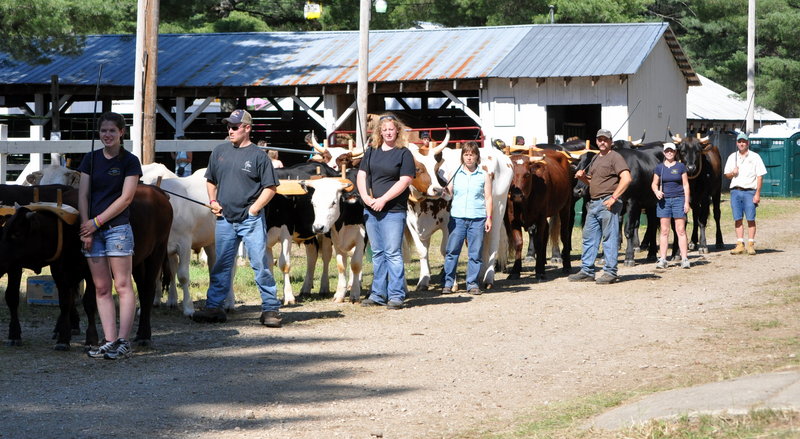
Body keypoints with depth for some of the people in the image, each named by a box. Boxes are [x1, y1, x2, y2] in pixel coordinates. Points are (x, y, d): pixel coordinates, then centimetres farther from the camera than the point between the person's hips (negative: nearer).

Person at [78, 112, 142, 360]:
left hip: (118, 227, -5)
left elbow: (125, 198, -8)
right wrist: (85, 228, -5)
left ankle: (123, 343, -6)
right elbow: (83, 195, 6)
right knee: (101, 288, 4)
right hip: (92, 228, 5)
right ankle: (110, 342, 6)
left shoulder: (130, 161, -1)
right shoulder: (91, 159, 11)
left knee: (123, 285, -5)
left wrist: (96, 222, -10)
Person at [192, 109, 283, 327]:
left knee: (260, 263, -4)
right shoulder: (220, 152, 10)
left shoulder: (258, 156, -4)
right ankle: (213, 307, 14)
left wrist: (255, 208, -11)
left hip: (251, 219, -4)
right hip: (224, 219, 4)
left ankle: (270, 309, 1)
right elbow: (210, 180, 21)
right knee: (221, 265, 9)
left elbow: (270, 187, -4)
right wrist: (213, 201, 6)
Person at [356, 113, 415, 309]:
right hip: (370, 210, 6)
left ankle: (396, 295, -1)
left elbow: (404, 181, -11)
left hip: (393, 210, -6)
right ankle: (378, 294, 17)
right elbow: (361, 175, 10)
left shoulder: (404, 154, -3)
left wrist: (383, 200, -15)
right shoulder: (371, 152, 13)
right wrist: (366, 197, -6)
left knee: (393, 253, -6)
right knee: (377, 253, 11)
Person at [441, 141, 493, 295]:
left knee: (475, 252, 0)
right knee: (452, 251, -1)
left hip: (477, 219, -1)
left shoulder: (484, 175, 7)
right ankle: (448, 283, 6)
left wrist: (489, 218, 0)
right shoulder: (455, 174, 9)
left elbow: (488, 197, 7)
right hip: (456, 217, 1)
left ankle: (472, 284, 7)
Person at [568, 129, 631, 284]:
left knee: (609, 238, -5)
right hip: (593, 203, 9)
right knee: (589, 237, 10)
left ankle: (610, 272, -2)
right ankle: (586, 271, 16)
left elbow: (626, 178, -18)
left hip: (608, 203, -9)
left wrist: (613, 198, -22)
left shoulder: (615, 157, -7)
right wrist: (582, 177, 8)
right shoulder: (596, 159, 20)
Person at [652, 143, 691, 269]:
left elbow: (686, 184, 3)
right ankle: (662, 259, 4)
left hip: (678, 199, -2)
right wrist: (656, 191, -12)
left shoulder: (681, 167, 3)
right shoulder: (659, 168, 7)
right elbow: (654, 184, 11)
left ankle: (684, 259, -1)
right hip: (663, 200, 2)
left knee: (680, 230, -2)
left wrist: (686, 202, -3)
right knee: (664, 231, 2)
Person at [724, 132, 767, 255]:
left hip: (749, 191, -3)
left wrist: (757, 194, -8)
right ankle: (740, 244, 6)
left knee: (750, 219, -5)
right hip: (735, 191, 3)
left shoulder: (755, 157, 2)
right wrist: (732, 173, -6)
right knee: (737, 219, 2)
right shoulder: (732, 157, 14)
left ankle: (751, 245, -1)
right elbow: (726, 175, 18)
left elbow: (760, 176, -1)